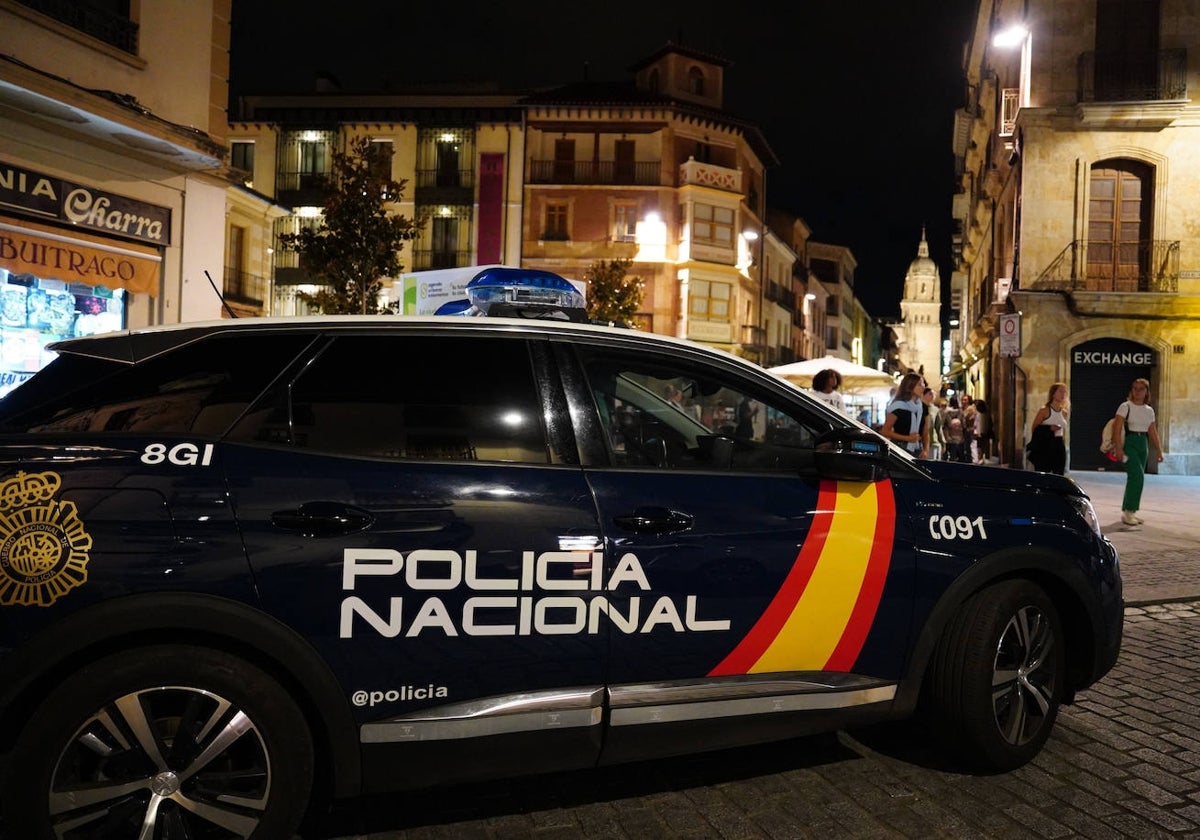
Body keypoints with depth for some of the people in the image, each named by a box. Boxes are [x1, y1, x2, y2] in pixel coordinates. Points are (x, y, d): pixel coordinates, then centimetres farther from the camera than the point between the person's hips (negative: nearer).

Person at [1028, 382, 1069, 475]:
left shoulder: (1065, 413, 11)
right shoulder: (1044, 410, -6)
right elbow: (1034, 429, -6)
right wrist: (1049, 428, -20)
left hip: (1059, 447, 6)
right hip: (1045, 447, -6)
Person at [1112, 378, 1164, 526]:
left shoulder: (1149, 410, 13)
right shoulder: (1125, 407, -4)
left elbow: (1153, 433, 15)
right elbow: (1117, 429, -11)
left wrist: (1158, 450, 7)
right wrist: (1119, 449, -19)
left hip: (1143, 444, 6)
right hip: (1128, 443, -6)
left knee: (1135, 478, 7)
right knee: (1137, 476, -17)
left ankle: (1128, 511, 15)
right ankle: (1129, 511, -13)